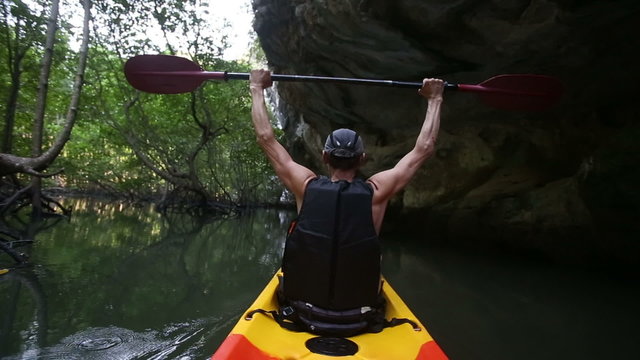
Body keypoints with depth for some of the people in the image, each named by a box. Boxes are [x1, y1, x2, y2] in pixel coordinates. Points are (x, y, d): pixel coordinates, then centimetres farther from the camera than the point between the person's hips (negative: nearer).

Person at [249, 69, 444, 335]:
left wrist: (257, 89, 9)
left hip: (303, 313, 0)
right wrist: (434, 99, 10)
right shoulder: (376, 191, -13)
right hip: (360, 319, 0)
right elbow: (424, 148, -1)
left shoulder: (306, 186, -13)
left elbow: (266, 138, -3)